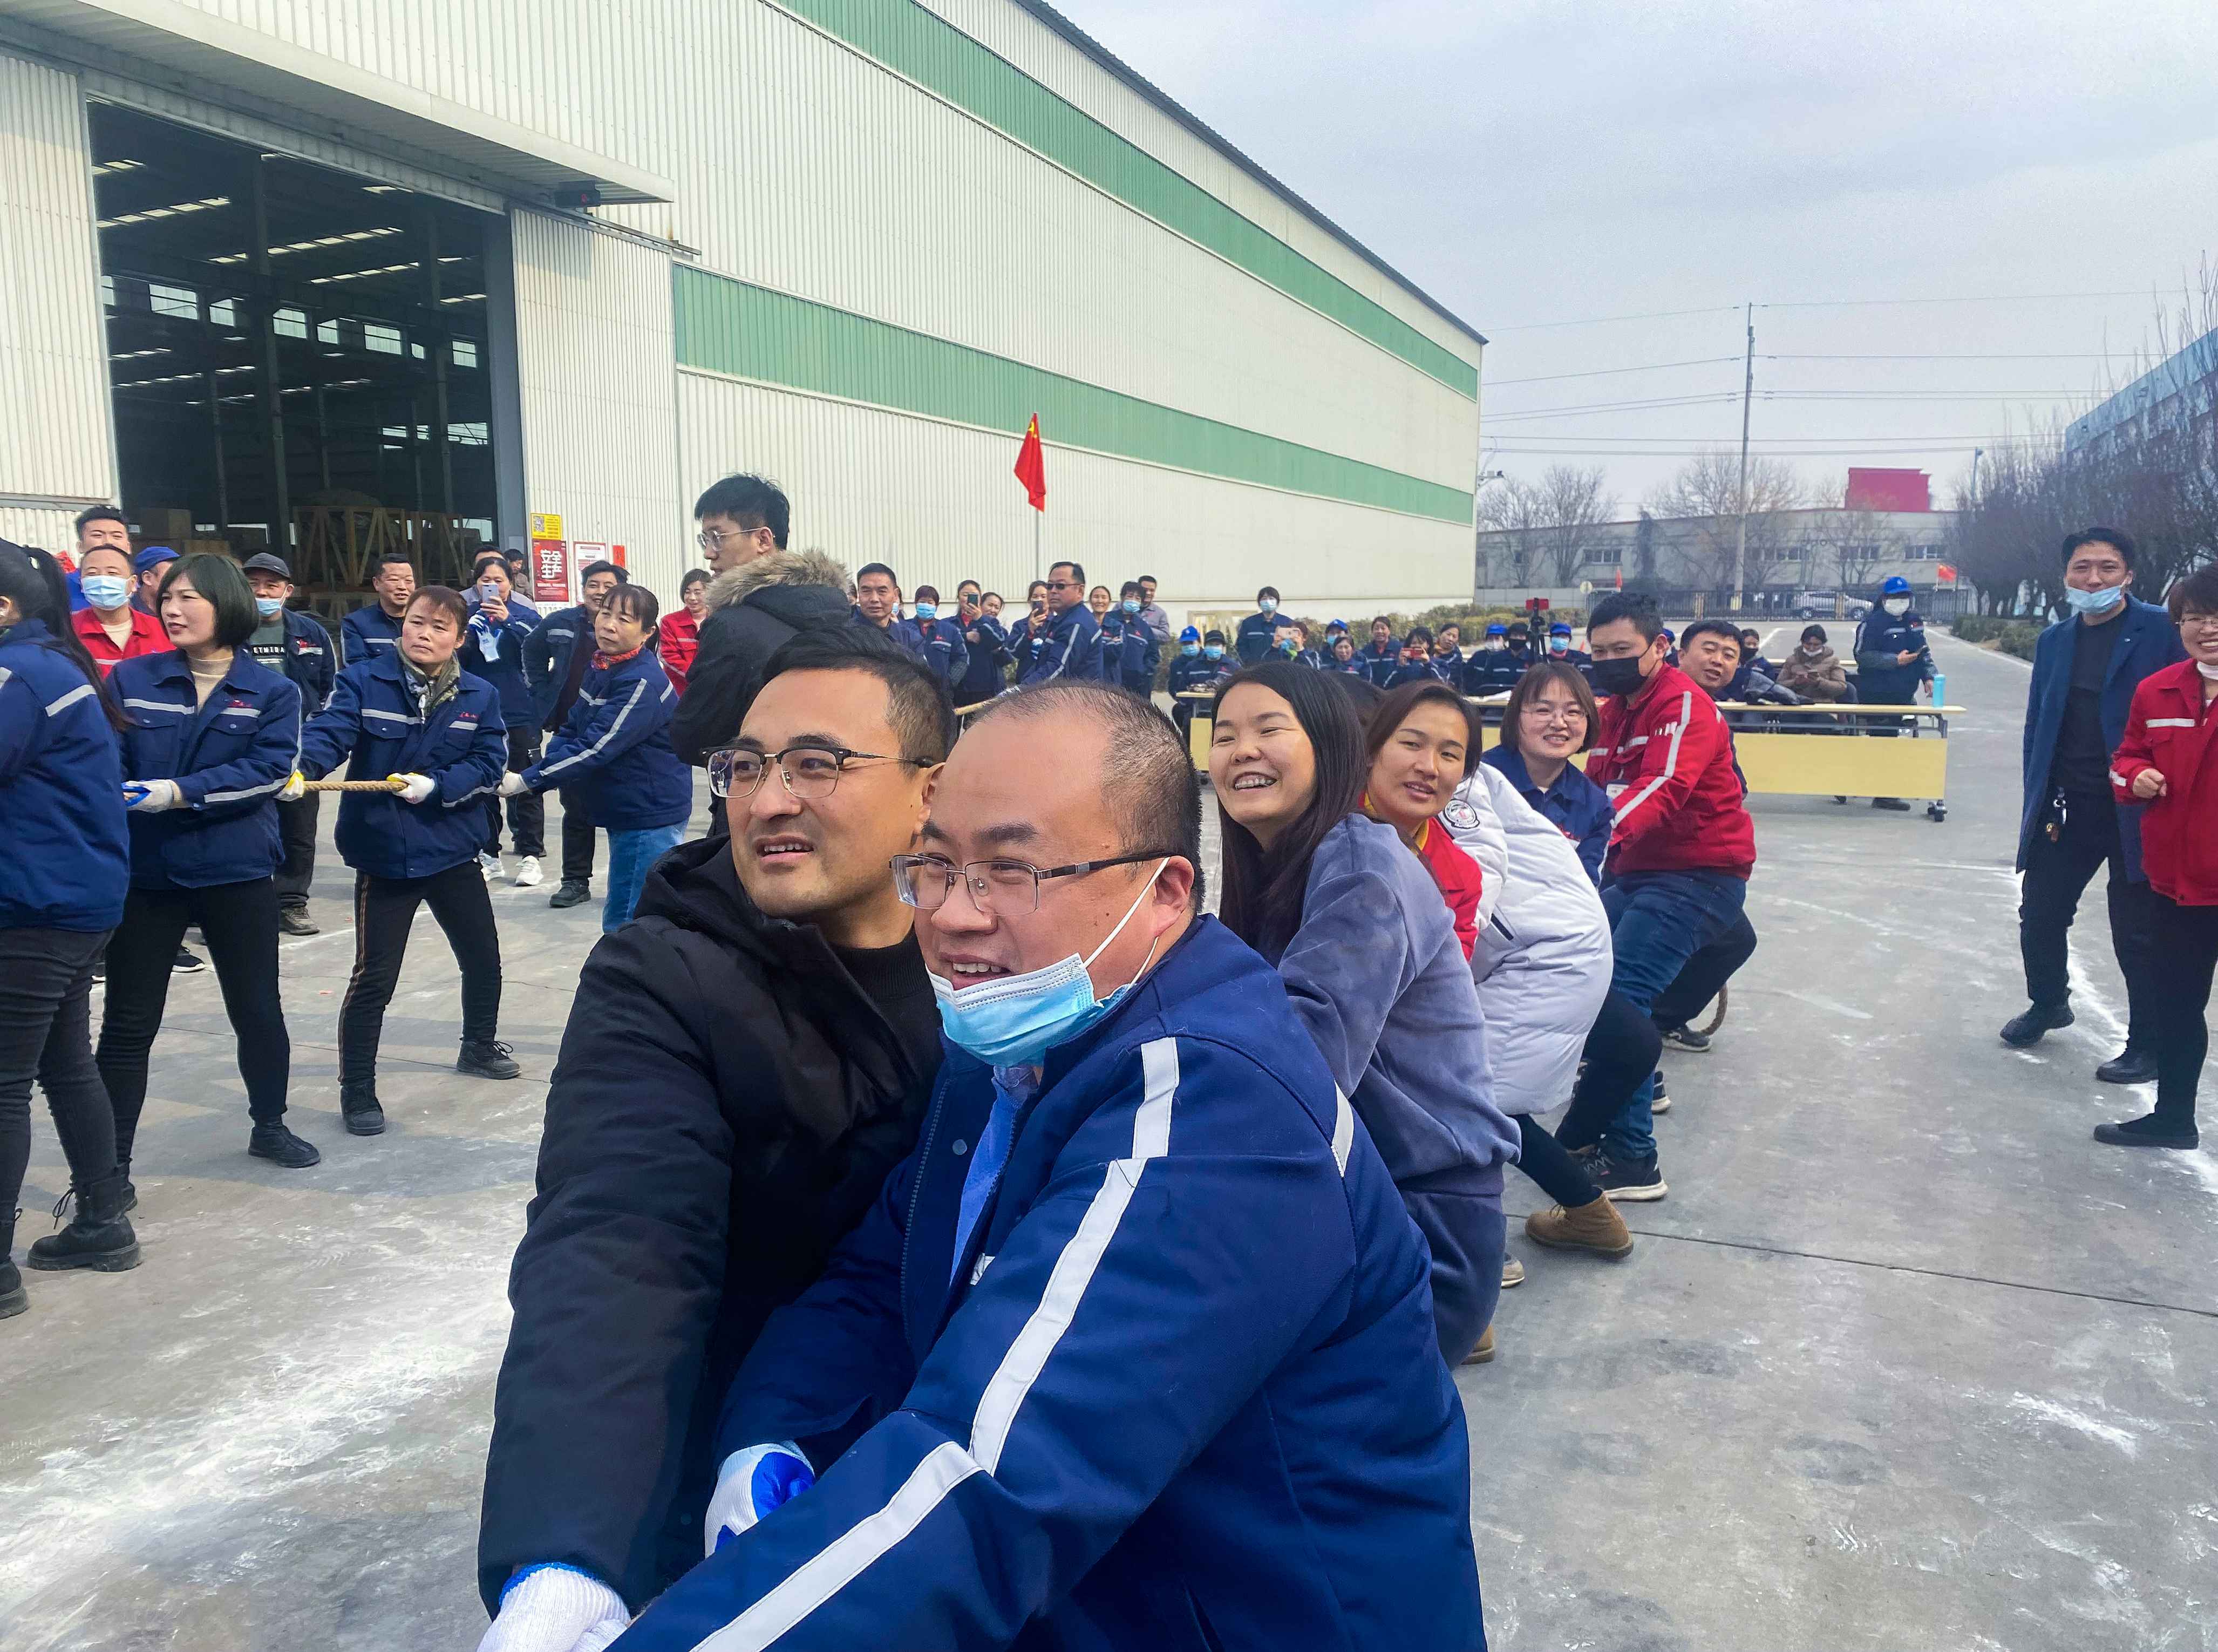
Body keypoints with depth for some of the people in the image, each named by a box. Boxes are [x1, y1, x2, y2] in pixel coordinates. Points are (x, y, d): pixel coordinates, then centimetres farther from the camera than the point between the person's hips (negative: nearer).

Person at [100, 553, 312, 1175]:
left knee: (258, 1009, 14)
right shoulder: (131, 680, 1)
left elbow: (268, 769, -15)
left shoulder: (272, 692, -2)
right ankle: (113, 1161, 17)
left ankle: (269, 1125, 35)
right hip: (144, 873, 0)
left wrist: (179, 793, -24)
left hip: (239, 873, 0)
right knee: (129, 1022, 6)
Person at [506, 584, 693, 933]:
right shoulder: (600, 666, 7)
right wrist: (544, 767, -6)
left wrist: (526, 780, -23)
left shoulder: (643, 682, -22)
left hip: (651, 816, -9)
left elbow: (597, 748, -26)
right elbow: (573, 729, 13)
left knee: (631, 926, -4)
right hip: (624, 812, 9)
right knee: (618, 920, 18)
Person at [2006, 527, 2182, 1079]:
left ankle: (2149, 1045, 20)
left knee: (2138, 933, 4)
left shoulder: (2162, 631, -9)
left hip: (2136, 810, -5)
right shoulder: (2054, 640, 7)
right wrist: (2038, 805, 7)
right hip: (2068, 807, 5)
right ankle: (2047, 1003, 40)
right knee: (2040, 915, 14)